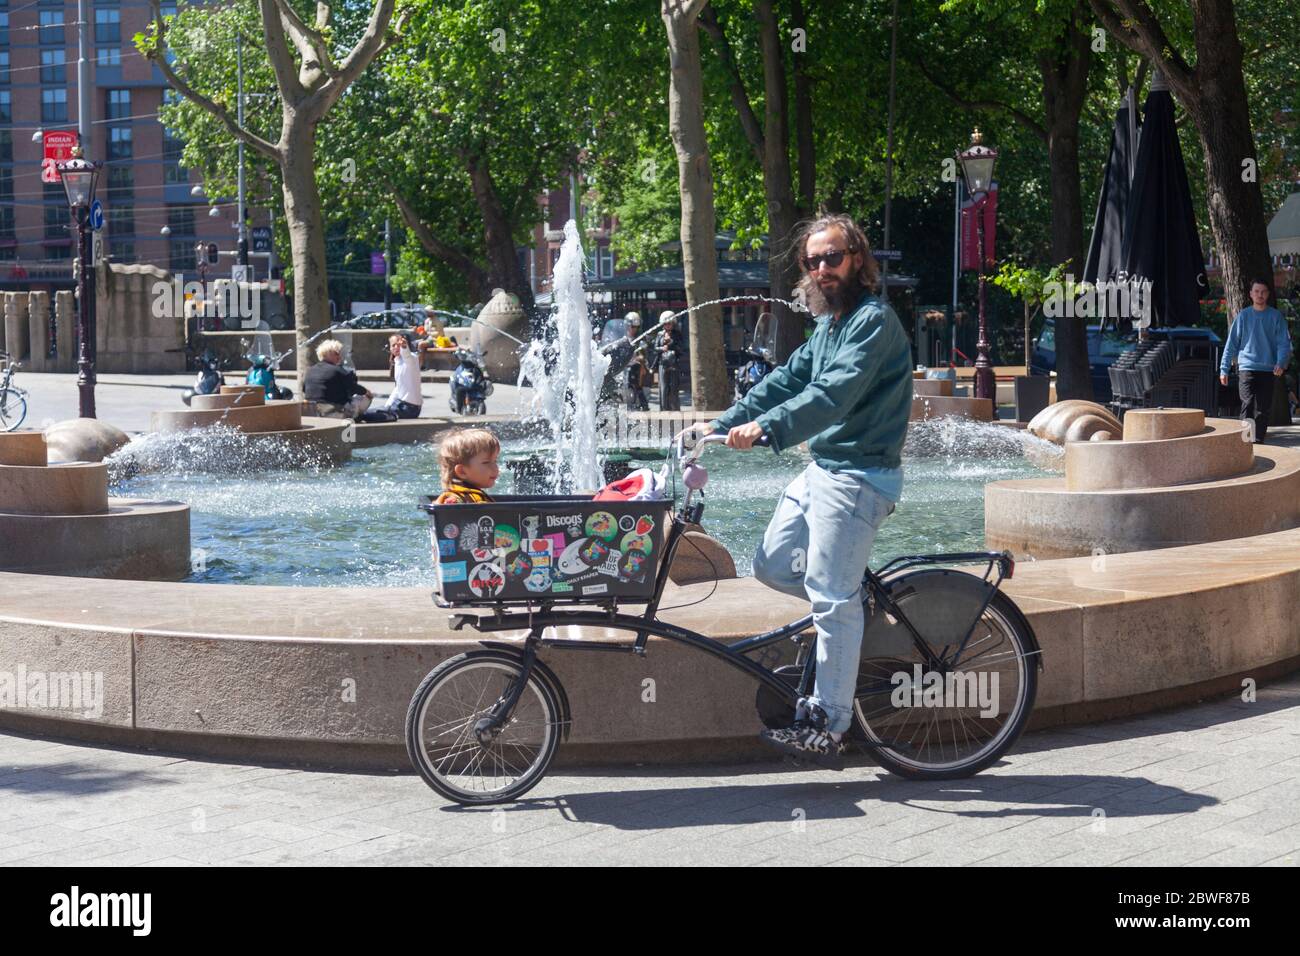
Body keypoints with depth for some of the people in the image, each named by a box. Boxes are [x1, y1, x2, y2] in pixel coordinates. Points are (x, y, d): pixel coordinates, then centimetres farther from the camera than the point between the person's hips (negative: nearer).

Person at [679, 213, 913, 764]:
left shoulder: (875, 320, -14)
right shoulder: (829, 324, 17)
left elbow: (836, 393, -27)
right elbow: (785, 381, 17)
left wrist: (766, 428, -35)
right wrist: (721, 425, 8)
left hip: (857, 475, -10)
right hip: (822, 469, 10)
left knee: (831, 600, -9)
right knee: (773, 565, 12)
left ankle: (827, 729, -4)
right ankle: (860, 605, 24)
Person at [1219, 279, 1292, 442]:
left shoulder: (1276, 316, 5)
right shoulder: (1243, 316, 6)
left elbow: (1284, 343, 1)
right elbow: (1232, 343, 6)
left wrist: (1281, 363, -17)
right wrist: (1224, 368, 1)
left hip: (1268, 369, 1)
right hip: (1246, 367, -1)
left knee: (1264, 409, 5)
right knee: (1248, 404, -16)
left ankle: (1259, 440, 15)